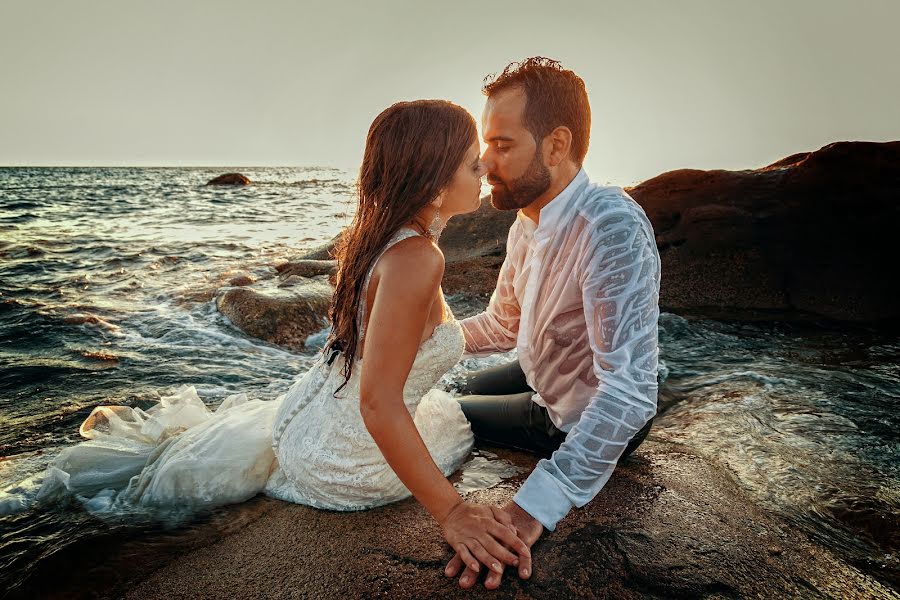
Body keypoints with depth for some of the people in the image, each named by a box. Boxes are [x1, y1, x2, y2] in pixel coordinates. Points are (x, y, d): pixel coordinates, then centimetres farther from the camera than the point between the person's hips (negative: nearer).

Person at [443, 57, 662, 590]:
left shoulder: (612, 226, -36)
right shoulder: (527, 221, -7)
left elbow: (630, 392, -43)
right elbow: (503, 323, 4)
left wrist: (533, 508, -46)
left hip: (585, 422, -7)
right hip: (544, 379, 8)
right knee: (466, 390, 28)